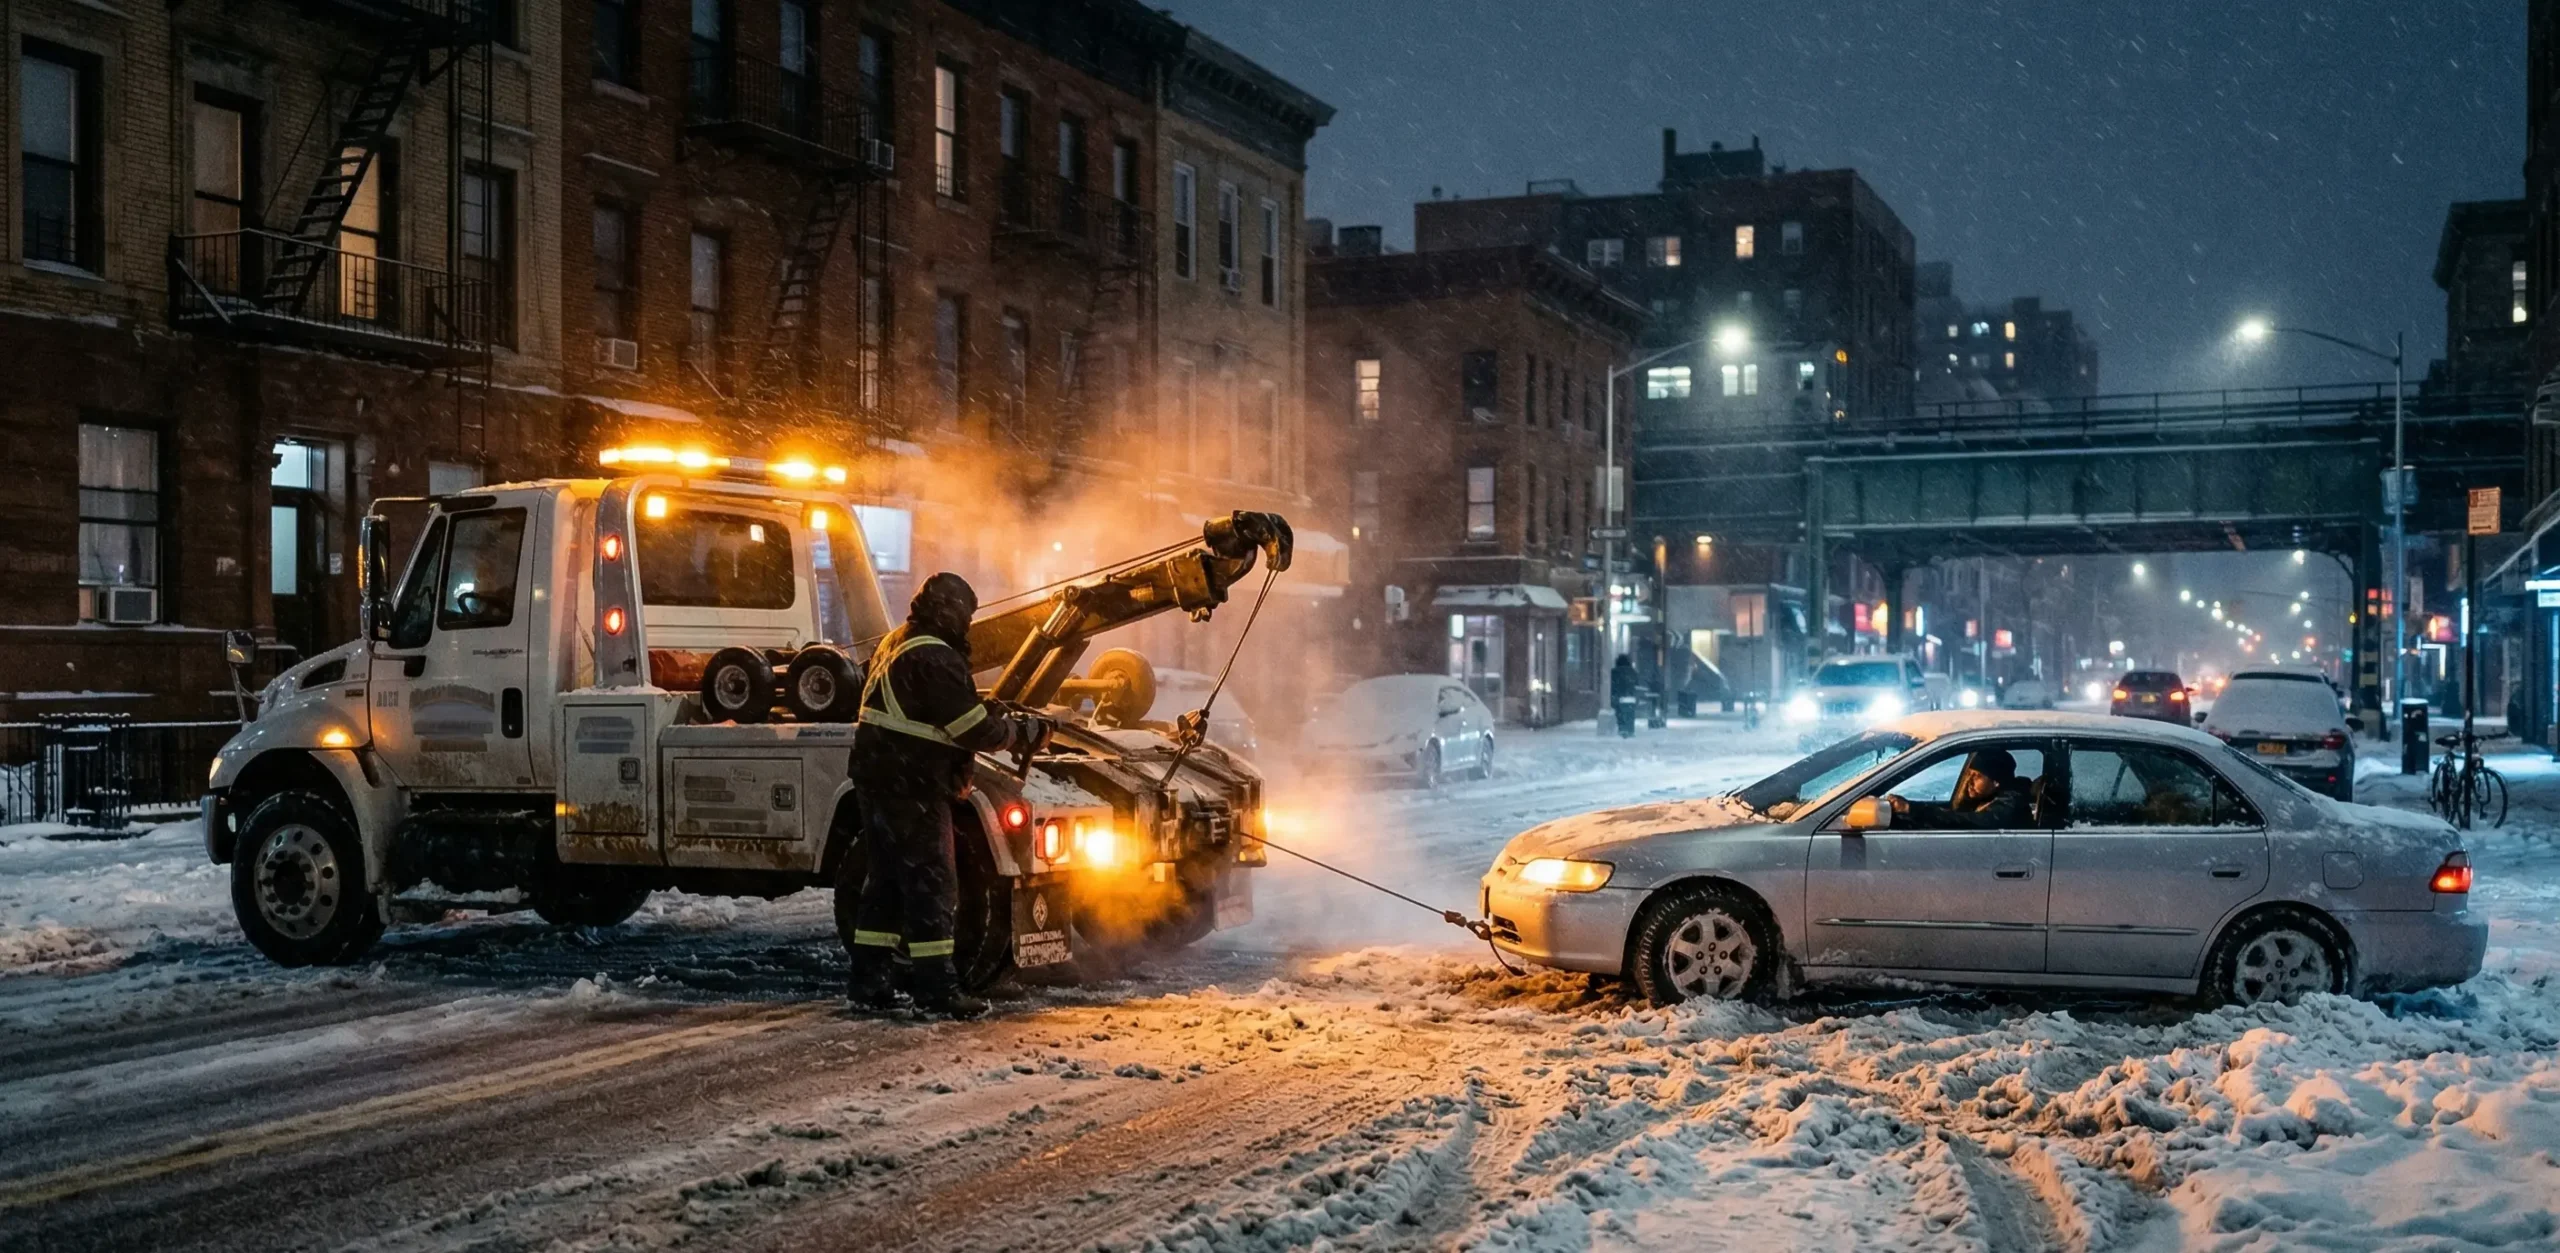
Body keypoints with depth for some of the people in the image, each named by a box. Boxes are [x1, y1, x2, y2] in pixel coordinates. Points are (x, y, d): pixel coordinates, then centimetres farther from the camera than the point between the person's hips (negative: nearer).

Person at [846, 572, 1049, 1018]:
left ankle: (870, 981, 19)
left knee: (885, 880, 15)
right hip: (912, 786, -10)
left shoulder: (895, 644, 13)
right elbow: (977, 731, -18)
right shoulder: (934, 659, -18)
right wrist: (1028, 730, -4)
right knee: (931, 884, -3)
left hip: (879, 780, 10)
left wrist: (987, 709, 15)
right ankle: (935, 987, -1)